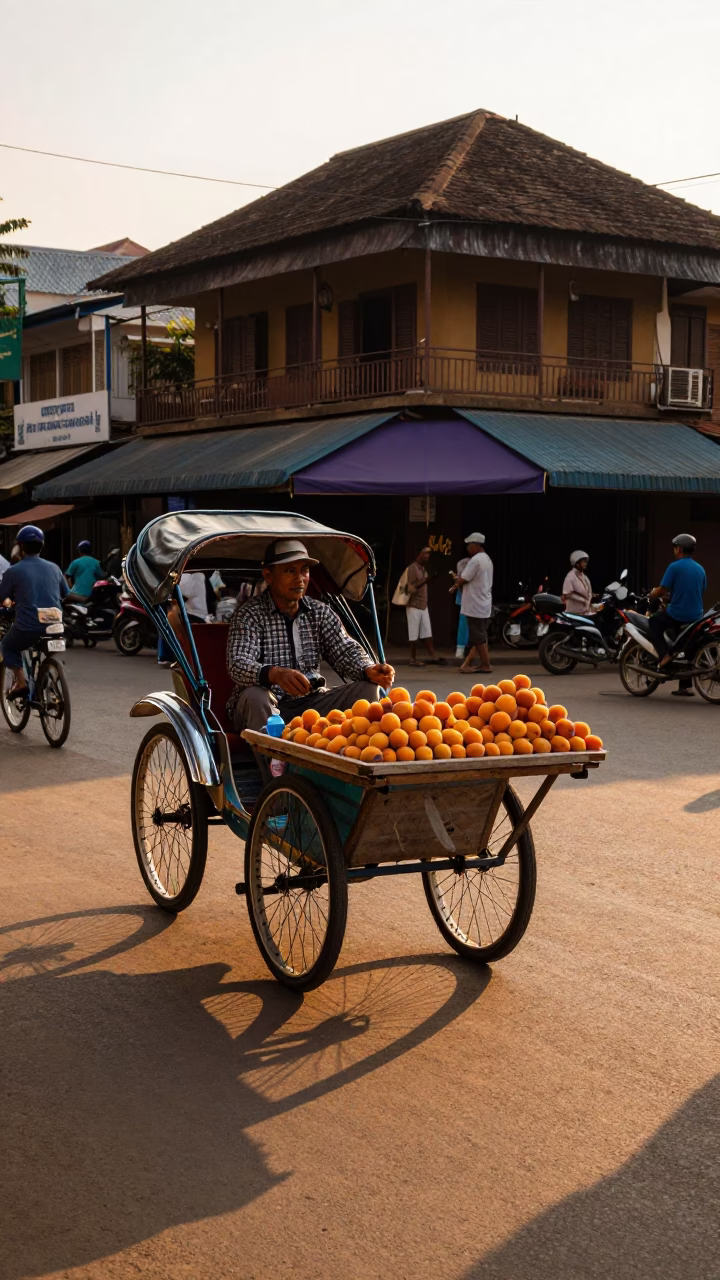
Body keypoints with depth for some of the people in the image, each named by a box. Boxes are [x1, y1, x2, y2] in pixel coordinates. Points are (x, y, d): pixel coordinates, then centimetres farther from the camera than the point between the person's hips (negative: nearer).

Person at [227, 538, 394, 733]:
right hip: (269, 706, -4)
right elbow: (238, 664, -21)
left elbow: (345, 650, 2)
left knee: (367, 688, -13)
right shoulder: (250, 615, -7)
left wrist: (368, 670, -24)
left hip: (310, 703, 4)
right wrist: (274, 674, -44)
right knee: (255, 696, -37)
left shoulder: (321, 612, 9)